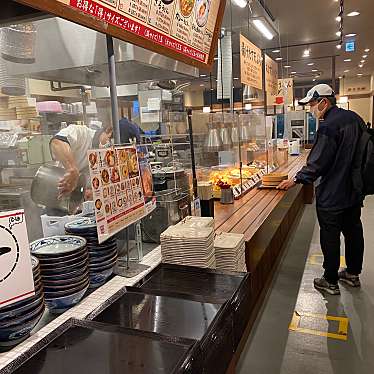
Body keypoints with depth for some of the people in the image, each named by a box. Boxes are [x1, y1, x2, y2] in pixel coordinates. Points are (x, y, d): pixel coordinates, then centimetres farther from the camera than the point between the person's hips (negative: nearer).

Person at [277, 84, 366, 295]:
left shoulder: (328, 126, -21)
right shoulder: (355, 118, 6)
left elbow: (317, 163, -21)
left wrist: (296, 180, -9)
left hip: (332, 196, -9)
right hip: (355, 191, 9)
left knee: (330, 238, 4)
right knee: (354, 232, 19)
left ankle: (331, 282, 17)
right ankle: (353, 274, 35)